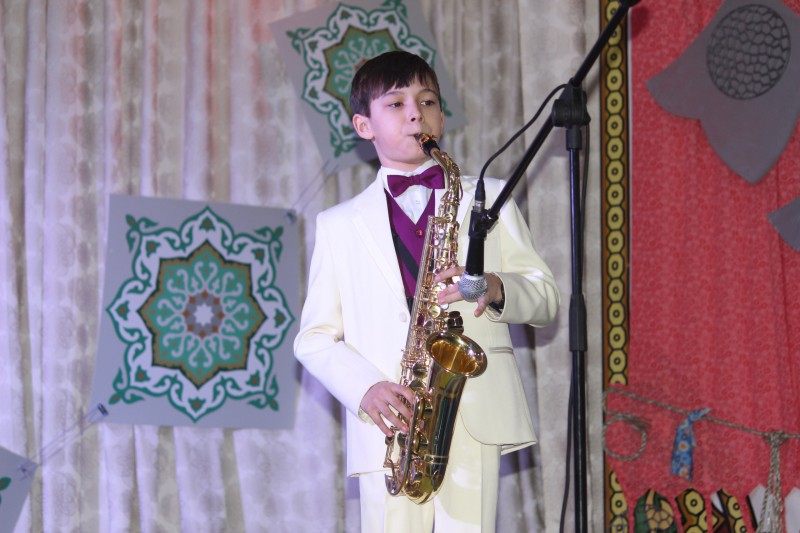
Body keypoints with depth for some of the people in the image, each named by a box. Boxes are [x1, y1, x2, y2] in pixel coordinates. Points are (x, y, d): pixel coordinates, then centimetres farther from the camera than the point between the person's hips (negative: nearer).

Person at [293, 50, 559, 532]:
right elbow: (315, 338, 11)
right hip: (388, 427, 0)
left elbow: (545, 298, 12)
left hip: (475, 420, 0)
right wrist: (365, 390, -9)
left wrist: (495, 289, -11)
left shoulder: (488, 198, 16)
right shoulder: (338, 225, 15)